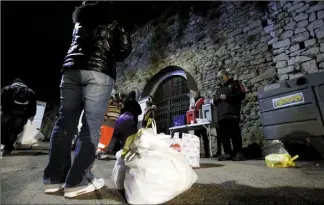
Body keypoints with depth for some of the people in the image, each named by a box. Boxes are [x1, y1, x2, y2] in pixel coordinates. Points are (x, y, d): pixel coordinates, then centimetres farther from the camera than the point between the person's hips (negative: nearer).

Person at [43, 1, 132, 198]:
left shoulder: (80, 22, 31)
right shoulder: (112, 24, 19)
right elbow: (125, 47, 8)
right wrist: (111, 58, 23)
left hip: (72, 69, 5)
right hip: (99, 72, -4)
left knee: (65, 122, 3)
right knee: (91, 126, -8)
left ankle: (54, 177, 4)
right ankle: (77, 181, -10)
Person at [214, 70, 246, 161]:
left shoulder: (235, 84, 12)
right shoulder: (219, 89, 29)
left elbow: (241, 95, -2)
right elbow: (215, 102, 28)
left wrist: (227, 97, -9)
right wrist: (217, 99, 4)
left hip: (232, 114, -6)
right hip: (221, 116, 6)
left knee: (235, 134, -7)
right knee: (223, 135, 2)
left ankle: (238, 153, 1)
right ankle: (228, 153, 8)